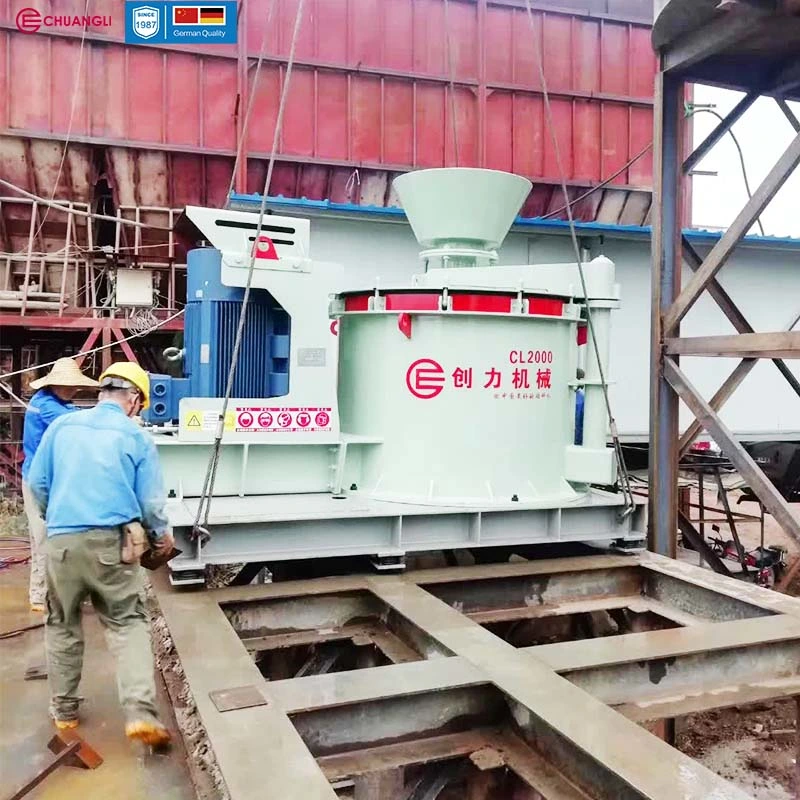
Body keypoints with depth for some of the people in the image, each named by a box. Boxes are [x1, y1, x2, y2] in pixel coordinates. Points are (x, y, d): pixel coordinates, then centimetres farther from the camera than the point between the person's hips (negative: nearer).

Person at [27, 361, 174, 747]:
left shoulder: (62, 425, 5)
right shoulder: (136, 436, -2)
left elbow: (37, 483, 11)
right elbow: (151, 501, -1)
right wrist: (161, 535, 19)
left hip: (62, 540, 3)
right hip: (111, 542, -2)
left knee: (62, 627, 19)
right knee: (128, 625, 6)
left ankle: (64, 711, 30)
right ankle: (140, 713, -4)